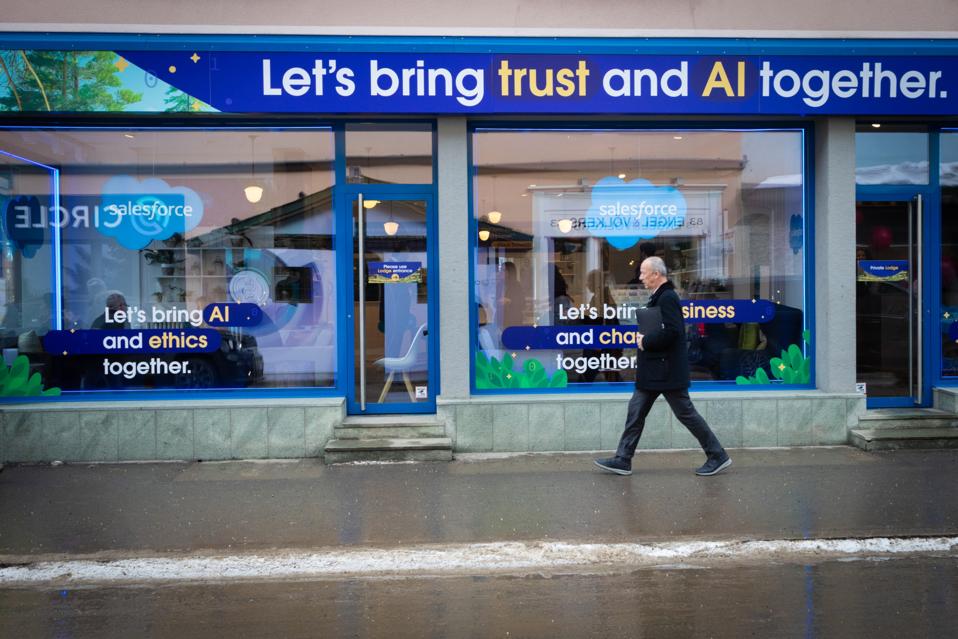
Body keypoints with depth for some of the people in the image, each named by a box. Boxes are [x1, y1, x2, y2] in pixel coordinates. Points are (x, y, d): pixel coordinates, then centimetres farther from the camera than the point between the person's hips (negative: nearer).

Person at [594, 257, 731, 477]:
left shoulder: (667, 298, -17)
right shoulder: (659, 297, 14)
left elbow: (671, 331, -27)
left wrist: (646, 341, -16)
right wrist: (645, 338, 8)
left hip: (667, 370, -10)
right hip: (653, 371, 10)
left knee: (686, 413, -1)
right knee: (636, 411, 9)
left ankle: (718, 456, 12)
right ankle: (622, 460, 14)